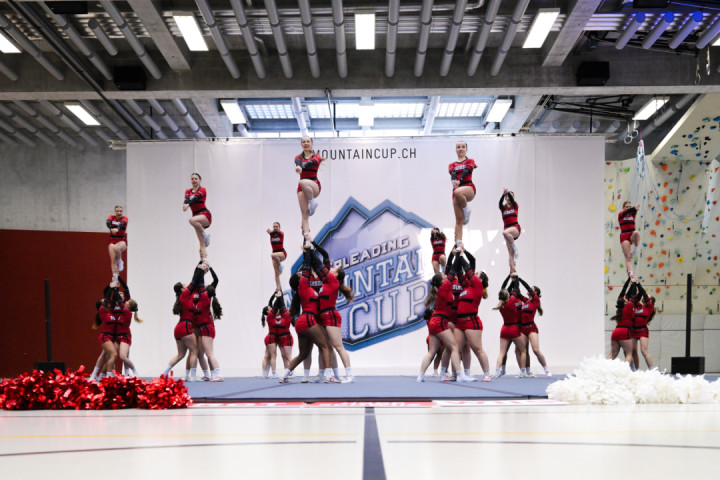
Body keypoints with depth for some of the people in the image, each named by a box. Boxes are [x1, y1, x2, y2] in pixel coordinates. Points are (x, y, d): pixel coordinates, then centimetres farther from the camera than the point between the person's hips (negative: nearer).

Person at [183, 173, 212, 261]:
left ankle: (205, 234, -16)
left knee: (192, 220, -37)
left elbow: (196, 198, -21)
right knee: (202, 243, 0)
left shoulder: (202, 190, -1)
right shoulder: (188, 191, 12)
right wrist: (184, 204, -34)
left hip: (205, 214, -5)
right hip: (196, 216, 5)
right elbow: (186, 199, -8)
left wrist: (188, 204, -40)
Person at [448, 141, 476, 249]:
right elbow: (452, 173, -1)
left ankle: (466, 209, -13)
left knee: (458, 192, -40)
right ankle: (459, 243, -9)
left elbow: (466, 171, -5)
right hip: (457, 189, 3)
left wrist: (459, 181, -26)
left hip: (469, 187, -3)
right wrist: (453, 181, -26)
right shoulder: (452, 165, 21)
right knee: (459, 220, -7)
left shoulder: (470, 161, 15)